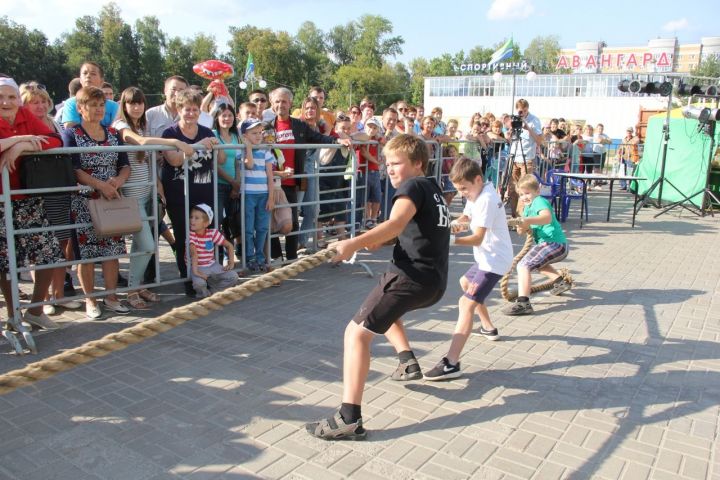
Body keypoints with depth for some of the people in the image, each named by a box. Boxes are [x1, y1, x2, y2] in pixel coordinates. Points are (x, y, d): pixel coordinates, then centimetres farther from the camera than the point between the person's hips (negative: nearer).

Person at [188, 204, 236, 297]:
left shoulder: (212, 233, -5)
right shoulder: (191, 234, -15)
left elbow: (229, 245, 5)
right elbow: (194, 253, -29)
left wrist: (231, 263, -5)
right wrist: (195, 271, -38)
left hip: (212, 265, 3)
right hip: (199, 267, -3)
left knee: (233, 277, -16)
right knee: (199, 283, -35)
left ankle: (211, 291, -1)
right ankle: (203, 293, 1)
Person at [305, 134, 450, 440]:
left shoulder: (412, 186, -7)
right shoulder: (432, 187, 21)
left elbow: (395, 224, -27)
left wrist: (354, 243, -38)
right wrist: (379, 240, 16)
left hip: (411, 276, -9)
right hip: (435, 281, 9)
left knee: (357, 332, -12)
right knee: (383, 307, 36)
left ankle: (350, 420, -21)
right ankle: (408, 361, 23)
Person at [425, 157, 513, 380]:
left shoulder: (486, 199, -24)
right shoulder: (477, 193, 6)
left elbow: (478, 238, -31)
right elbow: (466, 218, 10)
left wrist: (451, 239, -43)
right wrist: (456, 224, -13)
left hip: (495, 260, -11)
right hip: (487, 257, 11)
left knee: (466, 303, -20)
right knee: (466, 283, 34)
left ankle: (451, 364, -27)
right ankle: (488, 328, 49)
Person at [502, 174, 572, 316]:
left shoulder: (539, 201, -9)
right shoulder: (528, 206, 20)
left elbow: (547, 217, -31)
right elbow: (530, 227, 7)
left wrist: (528, 221, -49)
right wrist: (522, 228, -17)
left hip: (553, 243, -11)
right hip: (559, 246, 11)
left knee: (524, 265, -23)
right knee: (538, 261, 39)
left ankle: (523, 303, -35)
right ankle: (561, 282, 37)